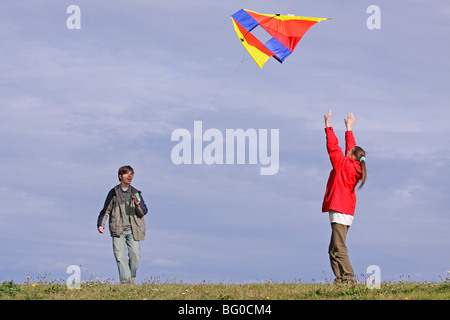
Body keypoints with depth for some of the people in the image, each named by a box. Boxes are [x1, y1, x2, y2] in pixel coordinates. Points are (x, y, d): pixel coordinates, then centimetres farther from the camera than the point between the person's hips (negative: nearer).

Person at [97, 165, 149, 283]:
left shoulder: (136, 193, 12)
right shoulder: (114, 192, 7)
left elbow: (144, 211, 8)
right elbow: (106, 210, 11)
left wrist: (138, 204, -13)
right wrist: (100, 224, -2)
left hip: (133, 230, 1)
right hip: (118, 230, -1)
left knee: (135, 255, -10)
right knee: (120, 255, -14)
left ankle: (132, 277, 12)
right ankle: (125, 281, -16)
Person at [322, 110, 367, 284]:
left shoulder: (344, 165, -7)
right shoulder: (353, 167, 14)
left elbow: (333, 148, -8)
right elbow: (350, 148, 28)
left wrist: (328, 127, -1)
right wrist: (349, 128, 37)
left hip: (340, 212, -10)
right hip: (346, 212, 10)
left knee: (338, 249, -13)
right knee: (334, 250, 11)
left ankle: (348, 278, -16)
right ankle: (340, 278, 9)